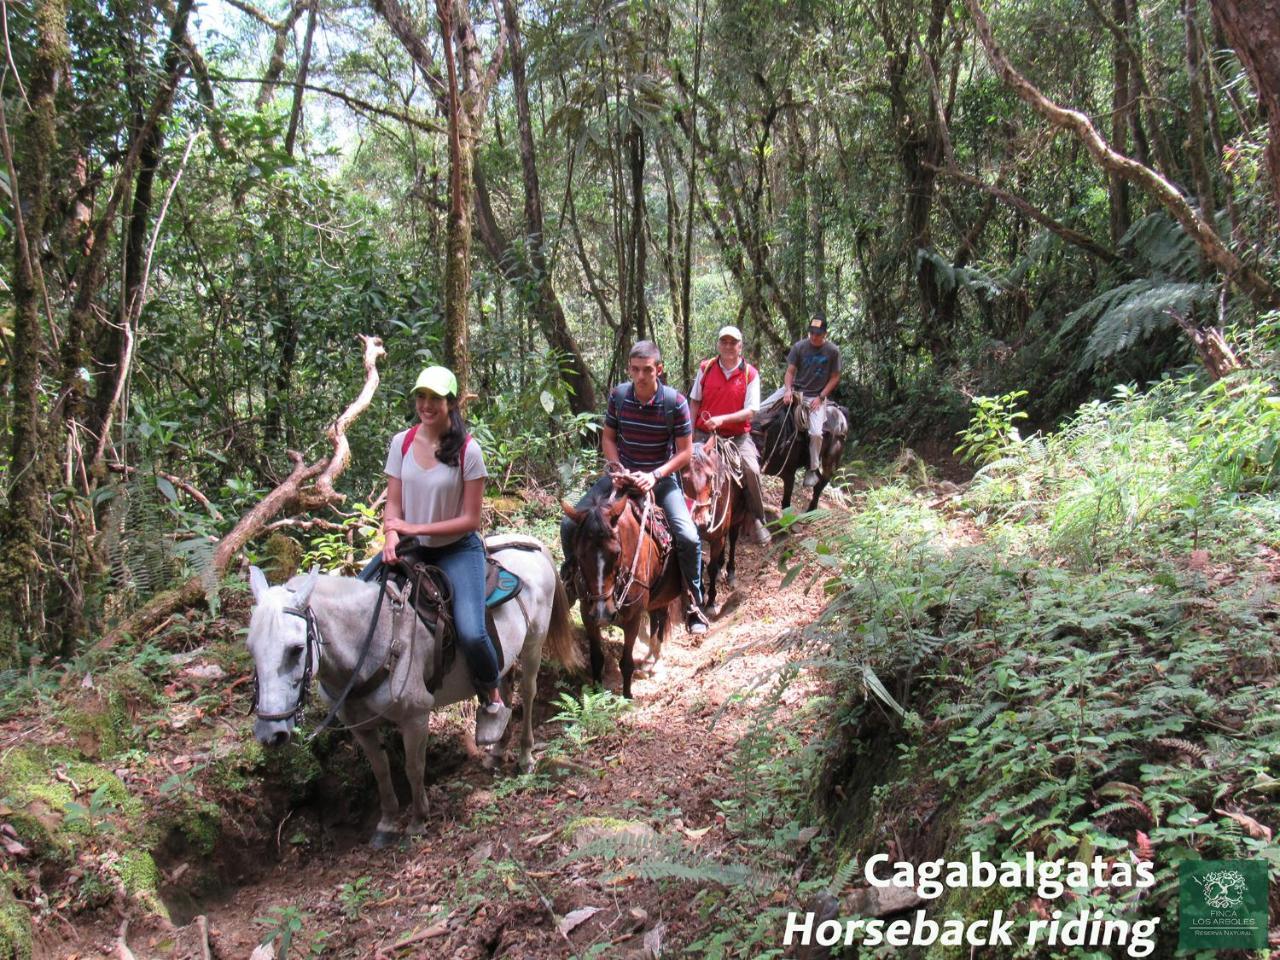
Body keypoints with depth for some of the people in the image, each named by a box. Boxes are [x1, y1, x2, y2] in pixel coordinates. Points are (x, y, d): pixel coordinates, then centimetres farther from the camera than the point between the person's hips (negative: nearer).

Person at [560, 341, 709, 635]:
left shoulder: (675, 402, -16)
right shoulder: (618, 395, -7)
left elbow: (685, 451, -11)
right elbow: (608, 437, 5)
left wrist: (655, 475, -23)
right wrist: (617, 468, -13)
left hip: (661, 477, -3)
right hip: (622, 474, 3)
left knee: (689, 538, -23)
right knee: (570, 524, -8)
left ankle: (693, 603, 0)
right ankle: (570, 576, 24)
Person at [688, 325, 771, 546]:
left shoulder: (750, 374, -3)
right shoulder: (705, 368, 3)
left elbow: (750, 411, -7)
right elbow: (694, 402, 9)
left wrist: (722, 419, -20)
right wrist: (691, 432, -1)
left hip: (737, 435, -2)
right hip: (704, 433, 2)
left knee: (751, 470, -23)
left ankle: (757, 520, -6)